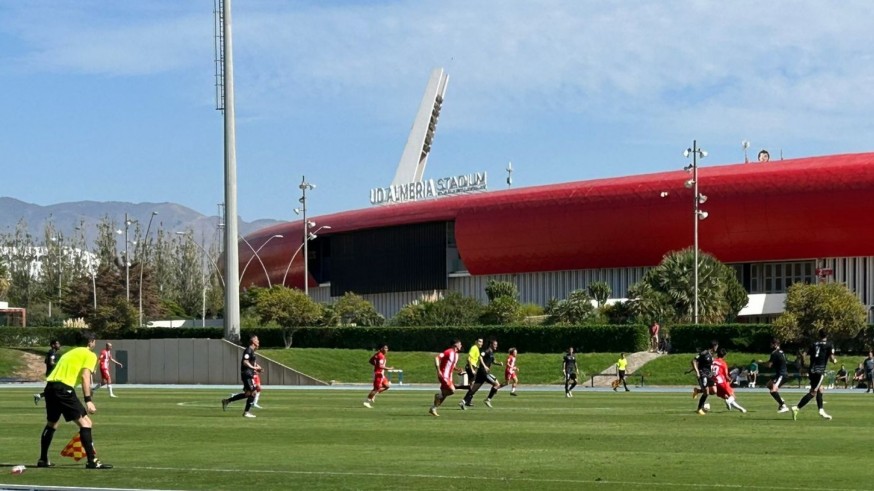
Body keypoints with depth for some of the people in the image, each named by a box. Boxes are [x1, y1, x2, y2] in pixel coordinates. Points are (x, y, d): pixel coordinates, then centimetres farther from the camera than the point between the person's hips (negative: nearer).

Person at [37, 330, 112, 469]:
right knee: (85, 423, -5)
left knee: (51, 424, 25)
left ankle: (43, 460, 33)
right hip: (64, 389, -8)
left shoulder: (71, 352, 29)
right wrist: (88, 400, -15)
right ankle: (92, 461, -11)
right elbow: (85, 376, -9)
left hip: (50, 386, 8)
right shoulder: (90, 355, 5)